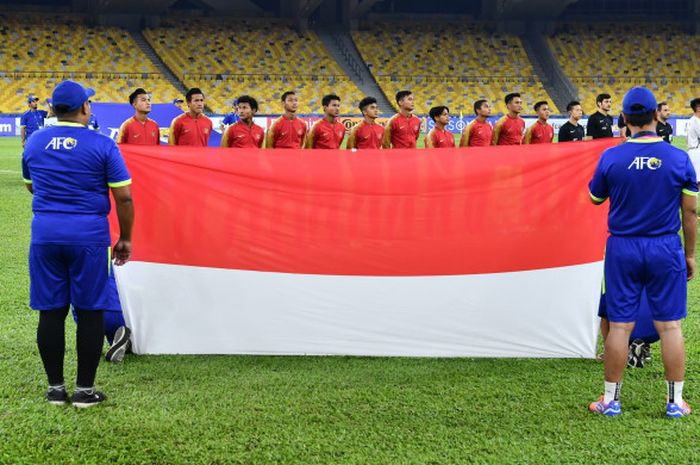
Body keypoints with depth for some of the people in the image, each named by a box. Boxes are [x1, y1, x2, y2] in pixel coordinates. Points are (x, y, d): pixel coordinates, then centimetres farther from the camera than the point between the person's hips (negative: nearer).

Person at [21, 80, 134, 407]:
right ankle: (85, 389, 9)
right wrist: (125, 239, 5)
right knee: (90, 312, 5)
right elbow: (123, 197, -5)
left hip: (45, 233, 3)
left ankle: (55, 388, 15)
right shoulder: (102, 145, -5)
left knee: (51, 312, 8)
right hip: (89, 235, -3)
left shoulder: (34, 143, 6)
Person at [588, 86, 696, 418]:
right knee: (669, 325, 7)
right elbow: (690, 211, -1)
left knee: (619, 325, 6)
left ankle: (611, 400, 15)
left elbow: (595, 198, 8)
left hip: (623, 249, 0)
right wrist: (690, 254, 10)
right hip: (665, 248, 0)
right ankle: (675, 402, 15)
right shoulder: (679, 158, -6)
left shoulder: (611, 158, -8)